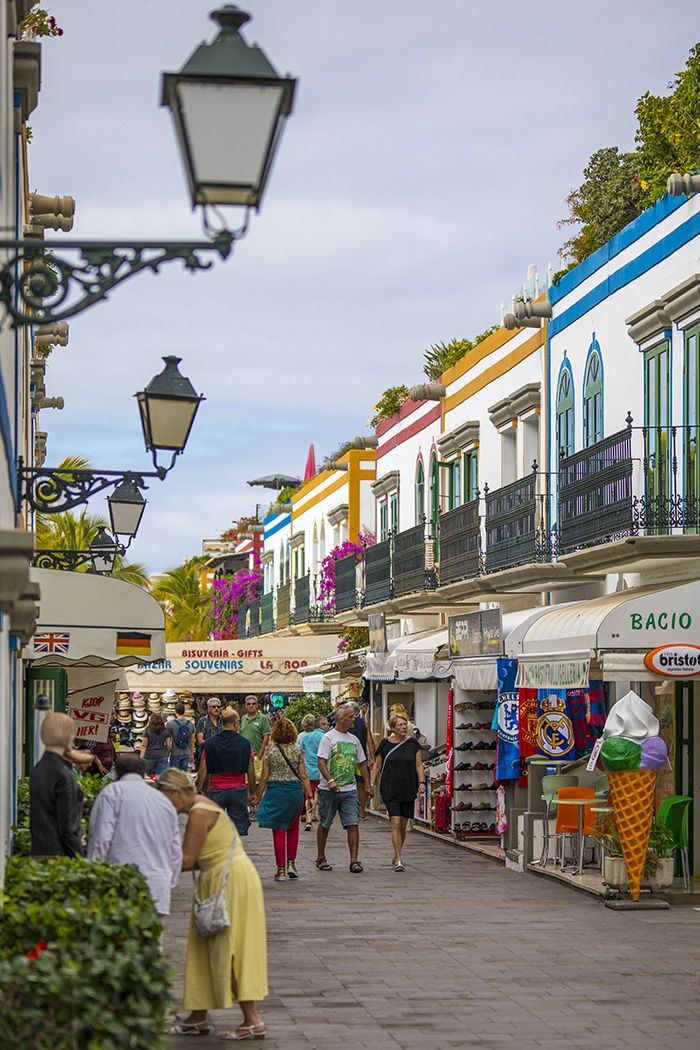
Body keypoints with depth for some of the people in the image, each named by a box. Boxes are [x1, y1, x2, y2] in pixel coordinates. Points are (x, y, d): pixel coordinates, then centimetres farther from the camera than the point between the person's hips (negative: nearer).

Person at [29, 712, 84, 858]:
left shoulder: (37, 770, 10)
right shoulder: (63, 775, -16)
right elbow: (67, 826, -16)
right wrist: (78, 859, -12)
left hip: (38, 851, 8)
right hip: (59, 853, -8)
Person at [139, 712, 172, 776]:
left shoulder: (147, 731, -3)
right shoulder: (165, 731, 4)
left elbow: (144, 745, -5)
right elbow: (169, 745, 4)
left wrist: (141, 757, -2)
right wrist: (167, 755, 17)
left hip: (149, 756, -2)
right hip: (162, 756, 2)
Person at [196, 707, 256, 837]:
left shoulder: (209, 743, -1)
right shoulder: (245, 744, -1)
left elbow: (203, 771, -2)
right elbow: (251, 771, 3)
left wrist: (197, 792, 5)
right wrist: (252, 792, 13)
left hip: (216, 791, 0)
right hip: (238, 791, 0)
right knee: (238, 830, 5)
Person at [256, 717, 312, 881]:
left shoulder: (269, 751, -4)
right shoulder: (298, 750, -1)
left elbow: (264, 777, -3)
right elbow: (304, 776, -2)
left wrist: (258, 798, 5)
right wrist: (310, 795, 3)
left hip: (275, 791, -1)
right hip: (295, 790, 1)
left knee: (279, 831, 4)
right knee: (293, 829, 19)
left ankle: (281, 869, 4)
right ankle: (291, 863, 11)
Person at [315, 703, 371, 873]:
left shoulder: (354, 740, 13)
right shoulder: (328, 738, -5)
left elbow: (362, 763, 20)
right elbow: (321, 762, -14)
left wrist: (367, 785, 13)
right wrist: (330, 781, -27)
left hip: (350, 790, 4)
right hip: (329, 789, -4)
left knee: (353, 824, -7)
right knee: (324, 825, 8)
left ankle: (354, 860, -7)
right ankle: (321, 858, 21)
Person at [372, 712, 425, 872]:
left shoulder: (413, 743, 4)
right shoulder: (385, 744, 0)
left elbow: (419, 765, 6)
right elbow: (377, 766, 7)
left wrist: (422, 782, -8)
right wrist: (372, 783, 0)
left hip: (408, 790, 2)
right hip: (390, 790, -2)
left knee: (403, 825, 9)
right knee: (395, 822, -14)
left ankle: (396, 856, 28)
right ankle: (398, 860, -14)